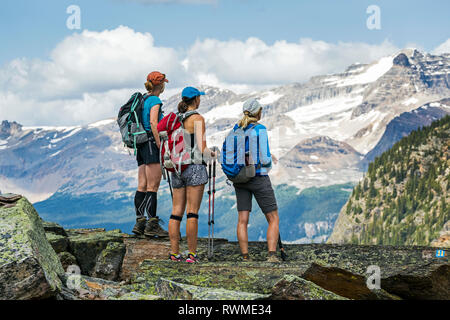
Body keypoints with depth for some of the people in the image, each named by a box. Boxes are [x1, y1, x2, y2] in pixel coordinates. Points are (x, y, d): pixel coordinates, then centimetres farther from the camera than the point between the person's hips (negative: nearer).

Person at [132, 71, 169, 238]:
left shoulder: (142, 99, 18)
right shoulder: (155, 100, -9)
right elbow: (153, 123, -19)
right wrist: (160, 146, -19)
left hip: (141, 145, 9)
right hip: (151, 144, -9)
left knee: (142, 187, 7)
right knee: (153, 187, -8)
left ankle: (140, 223, 6)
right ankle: (152, 225, -8)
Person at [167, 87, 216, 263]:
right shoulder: (197, 119, -8)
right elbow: (202, 149, -12)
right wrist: (212, 154, 8)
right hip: (195, 167, -6)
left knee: (176, 212, 5)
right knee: (192, 213, -5)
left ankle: (174, 252, 5)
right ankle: (192, 253, -4)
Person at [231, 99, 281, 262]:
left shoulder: (236, 129, 6)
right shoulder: (260, 129, -11)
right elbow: (265, 159, -15)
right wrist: (269, 160, 9)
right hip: (259, 178, -5)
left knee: (242, 220, 4)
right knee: (273, 219, 3)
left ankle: (245, 258, -1)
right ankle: (272, 255, -12)